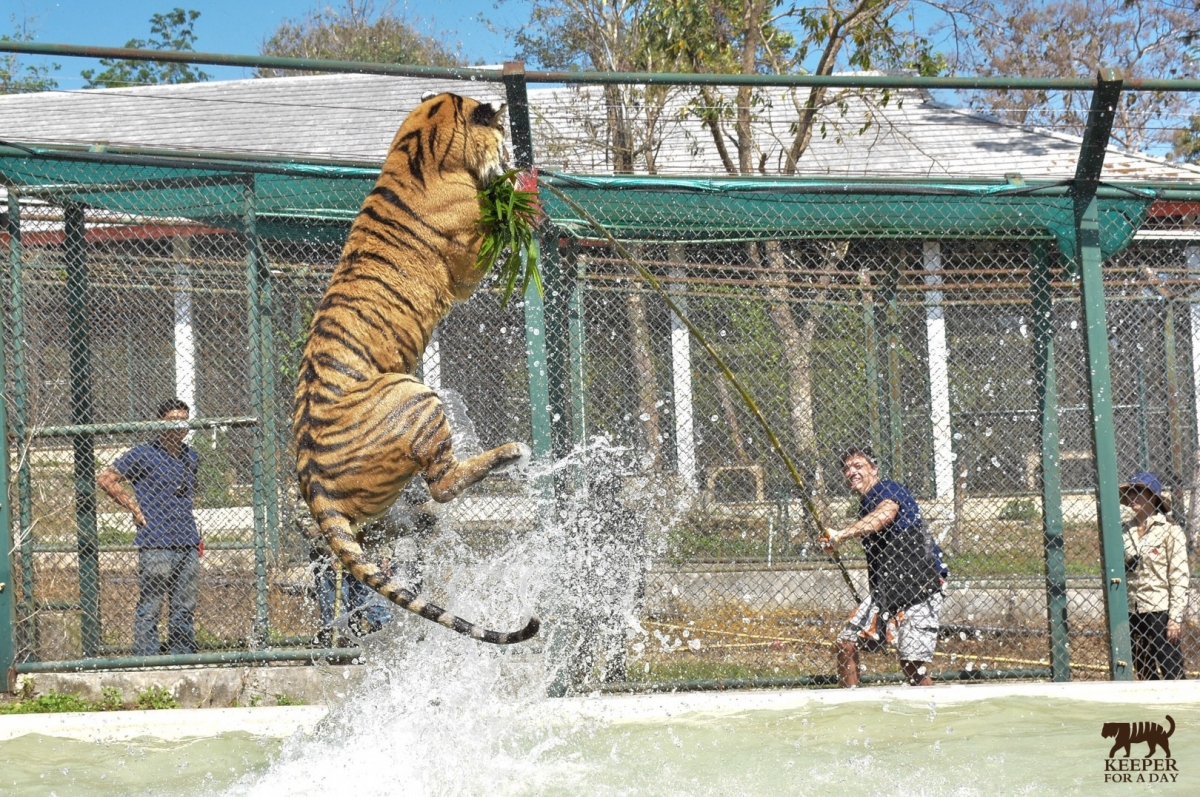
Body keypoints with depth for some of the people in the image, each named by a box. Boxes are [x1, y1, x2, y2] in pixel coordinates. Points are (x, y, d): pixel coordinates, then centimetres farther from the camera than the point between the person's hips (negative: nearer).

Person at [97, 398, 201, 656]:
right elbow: (105, 478, -2)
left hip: (188, 545, 6)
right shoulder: (144, 455, -3)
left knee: (185, 610, 8)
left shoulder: (191, 457, 17)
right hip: (156, 545, -6)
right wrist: (134, 507, -5)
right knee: (149, 609, -5)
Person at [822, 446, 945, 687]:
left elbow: (884, 516, -33)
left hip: (919, 591, -9)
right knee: (845, 646, 2)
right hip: (884, 592, 9)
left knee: (912, 665, -14)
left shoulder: (889, 490, -8)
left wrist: (842, 535, -42)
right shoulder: (865, 505, 19)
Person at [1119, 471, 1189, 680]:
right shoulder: (1126, 533, 9)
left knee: (1172, 674, -5)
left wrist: (1175, 617, -12)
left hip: (1160, 612, -5)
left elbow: (1179, 578, -7)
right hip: (1133, 613, 5)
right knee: (1144, 675, 10)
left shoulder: (1170, 531, -4)